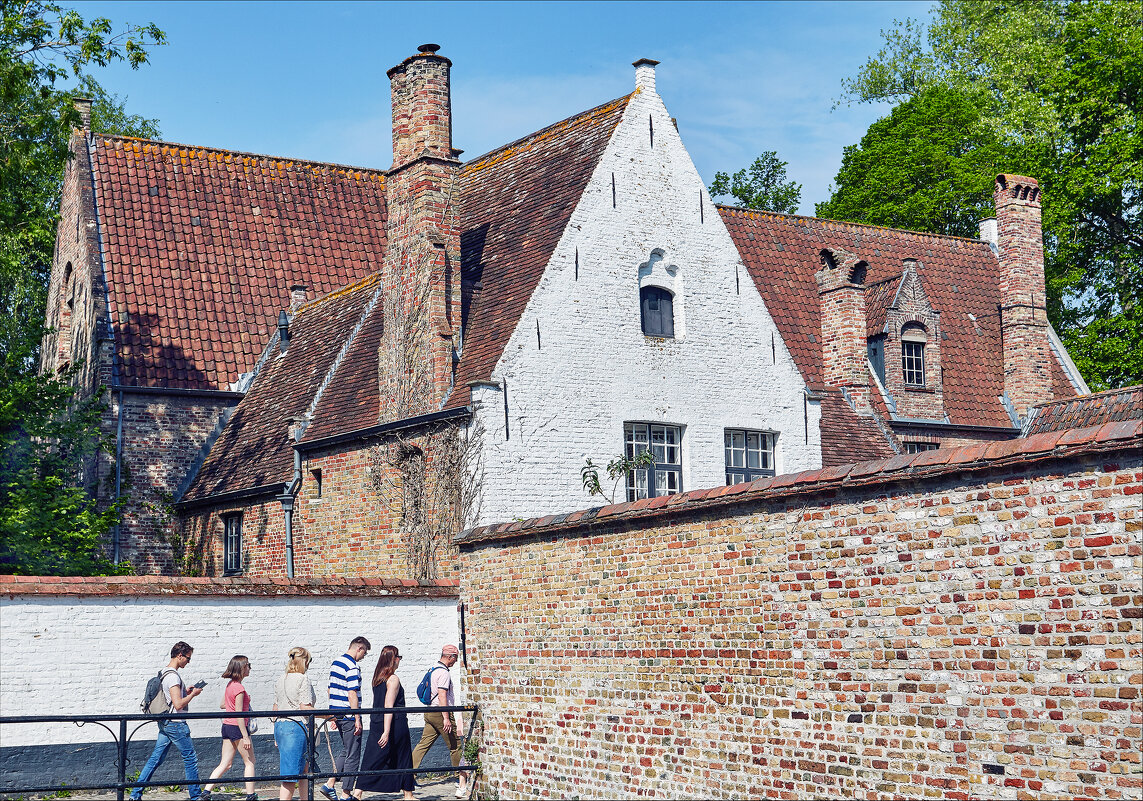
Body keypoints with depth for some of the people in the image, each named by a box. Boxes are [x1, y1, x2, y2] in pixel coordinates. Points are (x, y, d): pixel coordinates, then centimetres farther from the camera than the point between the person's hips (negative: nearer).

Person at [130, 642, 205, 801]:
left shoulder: (165, 673, 13)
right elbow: (178, 704, -23)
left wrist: (186, 691, 15)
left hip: (165, 723, 9)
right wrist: (193, 694, -10)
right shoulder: (173, 676, -19)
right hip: (175, 724, -9)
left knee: (155, 759, 9)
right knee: (190, 758, 2)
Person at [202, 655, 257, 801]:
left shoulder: (229, 685, 10)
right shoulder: (239, 688, -17)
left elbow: (223, 704, 24)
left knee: (225, 764, 9)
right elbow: (239, 714, -21)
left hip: (227, 726, 8)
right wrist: (245, 737, -21)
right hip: (237, 728, -8)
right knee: (250, 762, 5)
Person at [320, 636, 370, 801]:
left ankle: (329, 784, 12)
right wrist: (357, 719, -19)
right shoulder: (352, 667, -16)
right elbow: (352, 695, -21)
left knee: (346, 752, 20)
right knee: (352, 756, 0)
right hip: (349, 716, -9)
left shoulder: (336, 662, 13)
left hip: (337, 713, 9)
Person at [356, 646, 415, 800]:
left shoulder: (377, 678, 11)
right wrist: (387, 732, -25)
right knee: (403, 760, 7)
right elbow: (388, 706, -21)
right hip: (395, 724, -7)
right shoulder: (393, 679, -13)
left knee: (372, 760, 4)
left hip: (376, 723, 7)